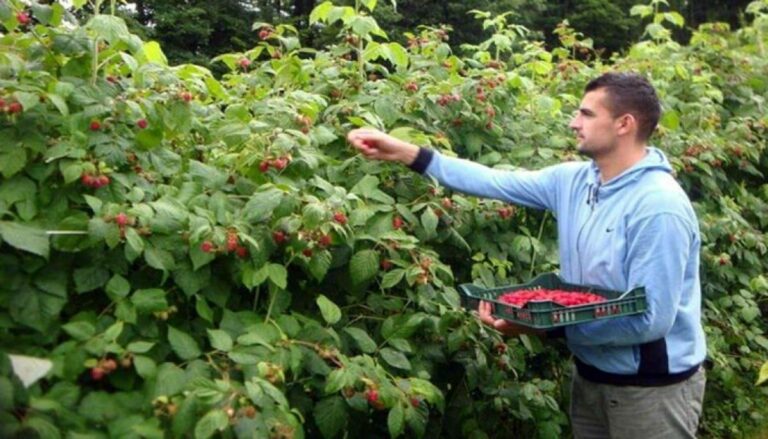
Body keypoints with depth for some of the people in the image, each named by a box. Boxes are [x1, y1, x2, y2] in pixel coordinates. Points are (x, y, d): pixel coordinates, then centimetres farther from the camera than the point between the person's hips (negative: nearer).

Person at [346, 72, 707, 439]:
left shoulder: (659, 207, -25)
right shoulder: (574, 180, -2)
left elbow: (652, 320, -27)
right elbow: (498, 182, 0)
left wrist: (548, 327, -30)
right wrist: (406, 153, -5)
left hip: (650, 387, -6)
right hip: (591, 373, 7)